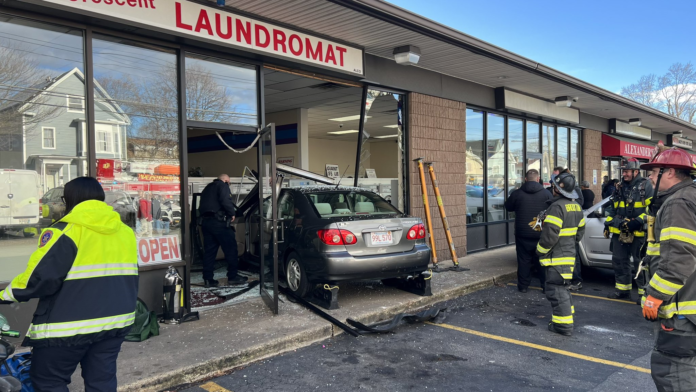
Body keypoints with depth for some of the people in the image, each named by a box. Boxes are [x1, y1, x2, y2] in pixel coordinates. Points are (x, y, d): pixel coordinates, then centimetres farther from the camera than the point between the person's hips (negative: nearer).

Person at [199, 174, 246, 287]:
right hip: (218, 221, -8)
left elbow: (203, 205, 25)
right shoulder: (222, 185, 1)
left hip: (205, 221, 8)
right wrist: (232, 213, -6)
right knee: (231, 248, -1)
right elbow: (225, 201, -17)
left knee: (209, 250, 7)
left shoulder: (208, 188, 27)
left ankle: (208, 279, 4)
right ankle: (232, 276, 0)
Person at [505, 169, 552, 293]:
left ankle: (523, 285, 12)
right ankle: (546, 285, 13)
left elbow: (508, 207, 8)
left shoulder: (517, 193, -7)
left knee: (524, 260, 8)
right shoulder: (546, 193, -6)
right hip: (541, 234, 1)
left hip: (523, 234, 0)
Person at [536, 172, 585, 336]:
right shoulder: (576, 206, 11)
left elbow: (550, 234, -24)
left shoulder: (557, 206, -21)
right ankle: (566, 315, 30)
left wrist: (540, 250, -10)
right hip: (569, 254, 10)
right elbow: (580, 230, 19)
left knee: (556, 290, -4)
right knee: (561, 287, 22)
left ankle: (563, 324, -2)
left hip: (557, 256, -10)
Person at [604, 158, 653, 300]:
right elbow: (612, 207, 23)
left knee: (641, 263, -1)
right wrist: (608, 223, 16)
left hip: (638, 232, -7)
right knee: (619, 261, 12)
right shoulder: (620, 188, 15)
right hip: (619, 231, 7)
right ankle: (623, 289, 23)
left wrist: (639, 221, -20)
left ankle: (644, 292, 9)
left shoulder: (646, 185, -5)